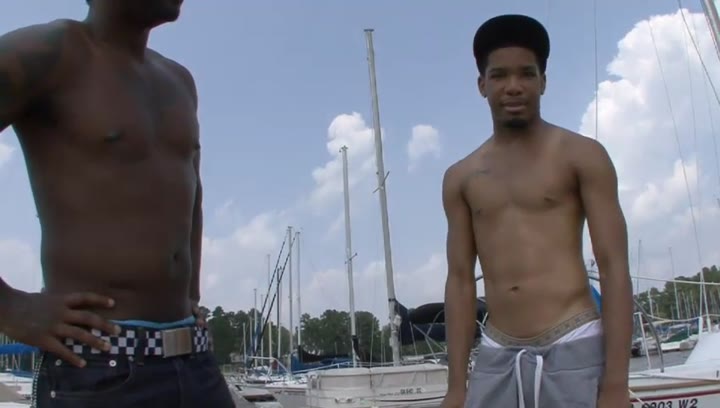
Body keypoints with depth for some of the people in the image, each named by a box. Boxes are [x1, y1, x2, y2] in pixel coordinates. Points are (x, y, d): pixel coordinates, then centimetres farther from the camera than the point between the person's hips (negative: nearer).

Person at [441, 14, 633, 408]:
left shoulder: (581, 155, 2)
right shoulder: (460, 178, 11)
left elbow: (614, 269, -3)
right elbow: (460, 280, 10)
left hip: (573, 351, -3)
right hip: (495, 356, 3)